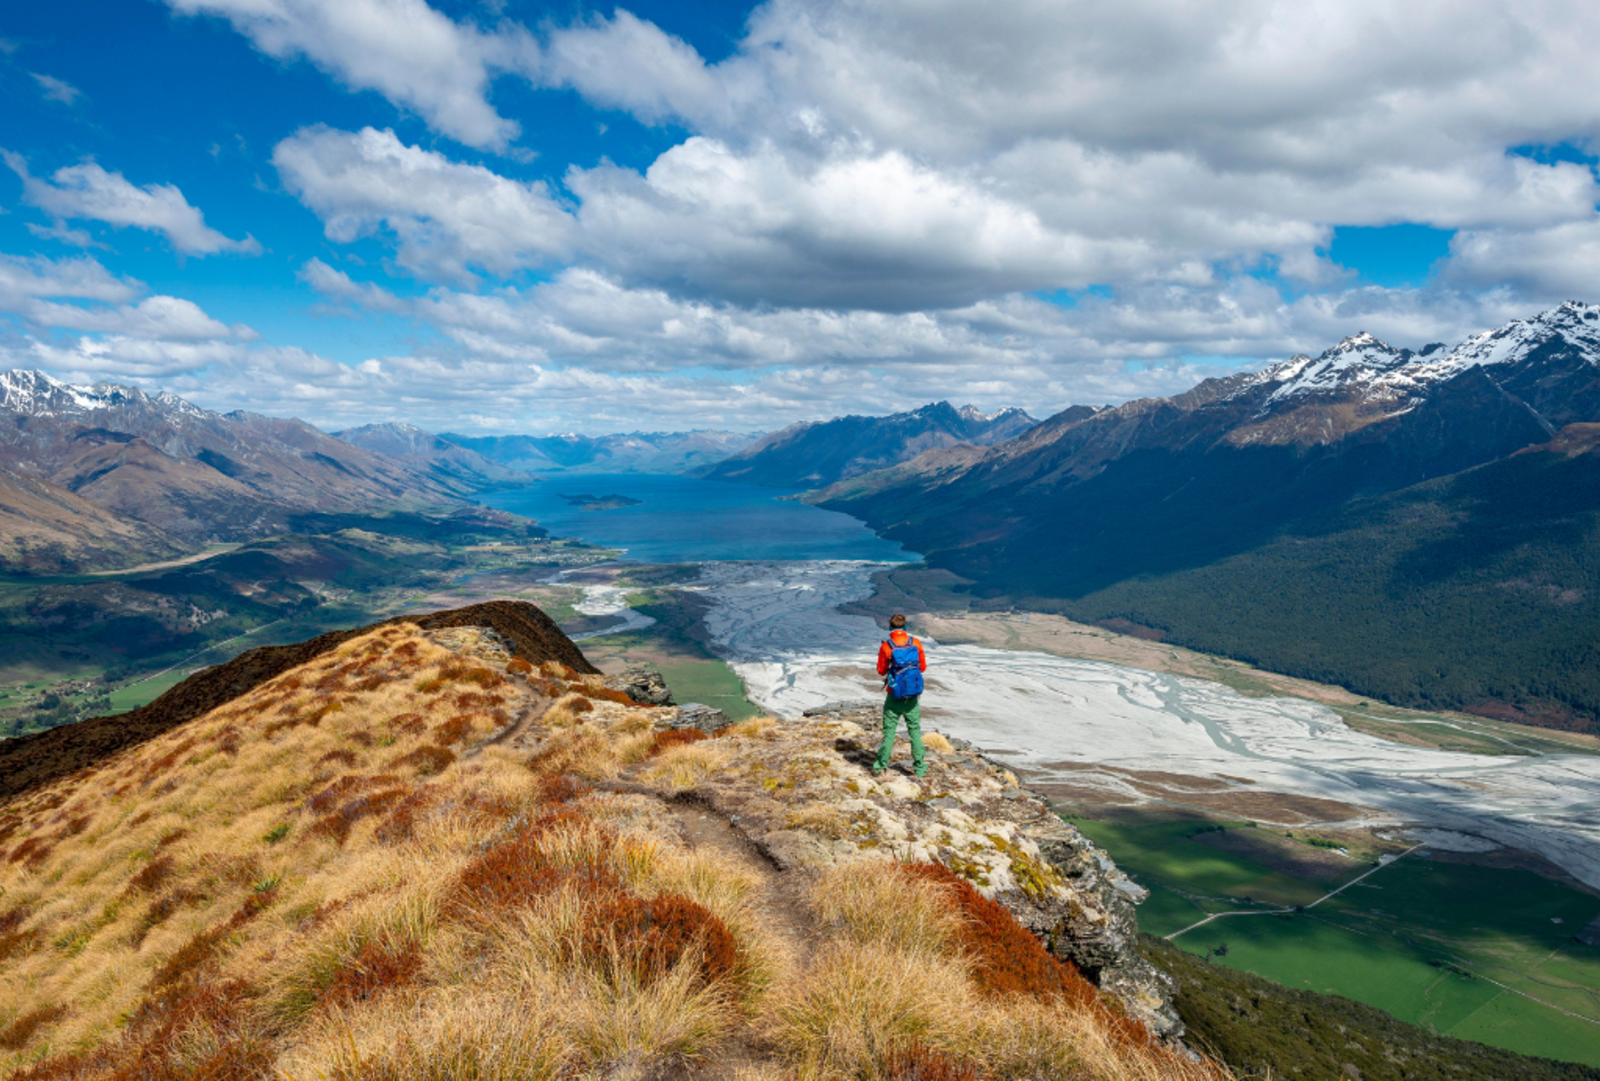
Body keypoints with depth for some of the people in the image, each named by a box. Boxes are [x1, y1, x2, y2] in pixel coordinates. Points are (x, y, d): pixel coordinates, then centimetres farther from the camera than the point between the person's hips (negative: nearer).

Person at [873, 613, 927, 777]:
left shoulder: (886, 647, -11)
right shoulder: (916, 643, -5)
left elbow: (881, 671, 1)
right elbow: (923, 667, 6)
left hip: (894, 696, -2)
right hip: (913, 696, 2)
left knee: (889, 731, 8)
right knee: (915, 731, 11)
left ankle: (880, 766, 12)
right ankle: (920, 768, 13)